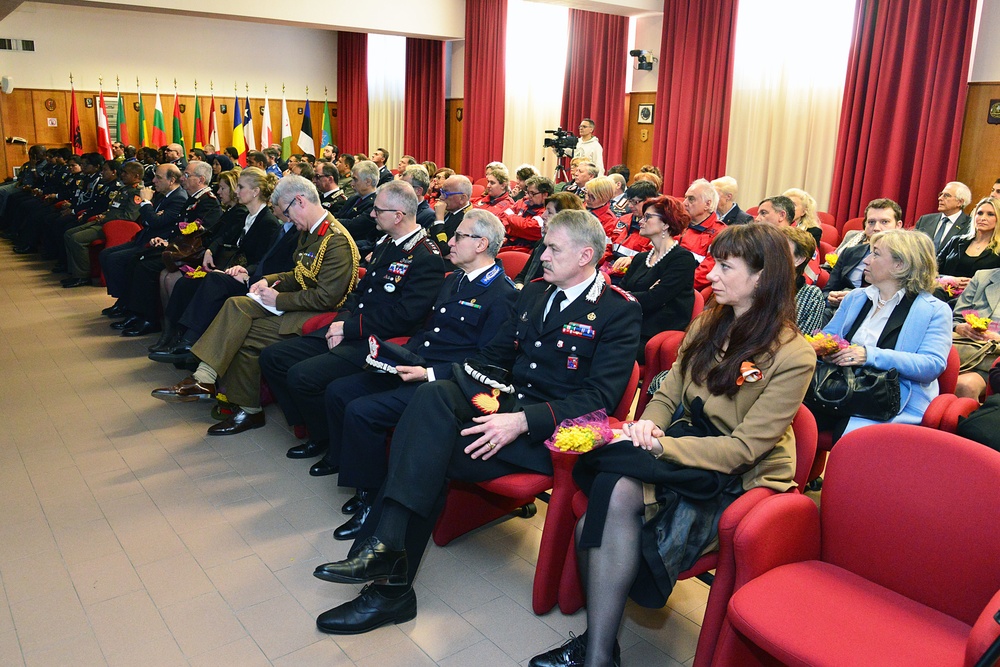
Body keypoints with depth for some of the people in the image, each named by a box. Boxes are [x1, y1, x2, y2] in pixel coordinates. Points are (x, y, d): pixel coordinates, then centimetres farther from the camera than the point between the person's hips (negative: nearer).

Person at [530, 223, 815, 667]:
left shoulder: (792, 356, -11)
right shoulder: (706, 325, 9)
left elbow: (744, 448, -16)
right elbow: (668, 394, 12)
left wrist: (662, 446, -22)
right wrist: (649, 424, -11)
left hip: (739, 479, -6)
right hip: (683, 450, 6)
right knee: (616, 490, -27)